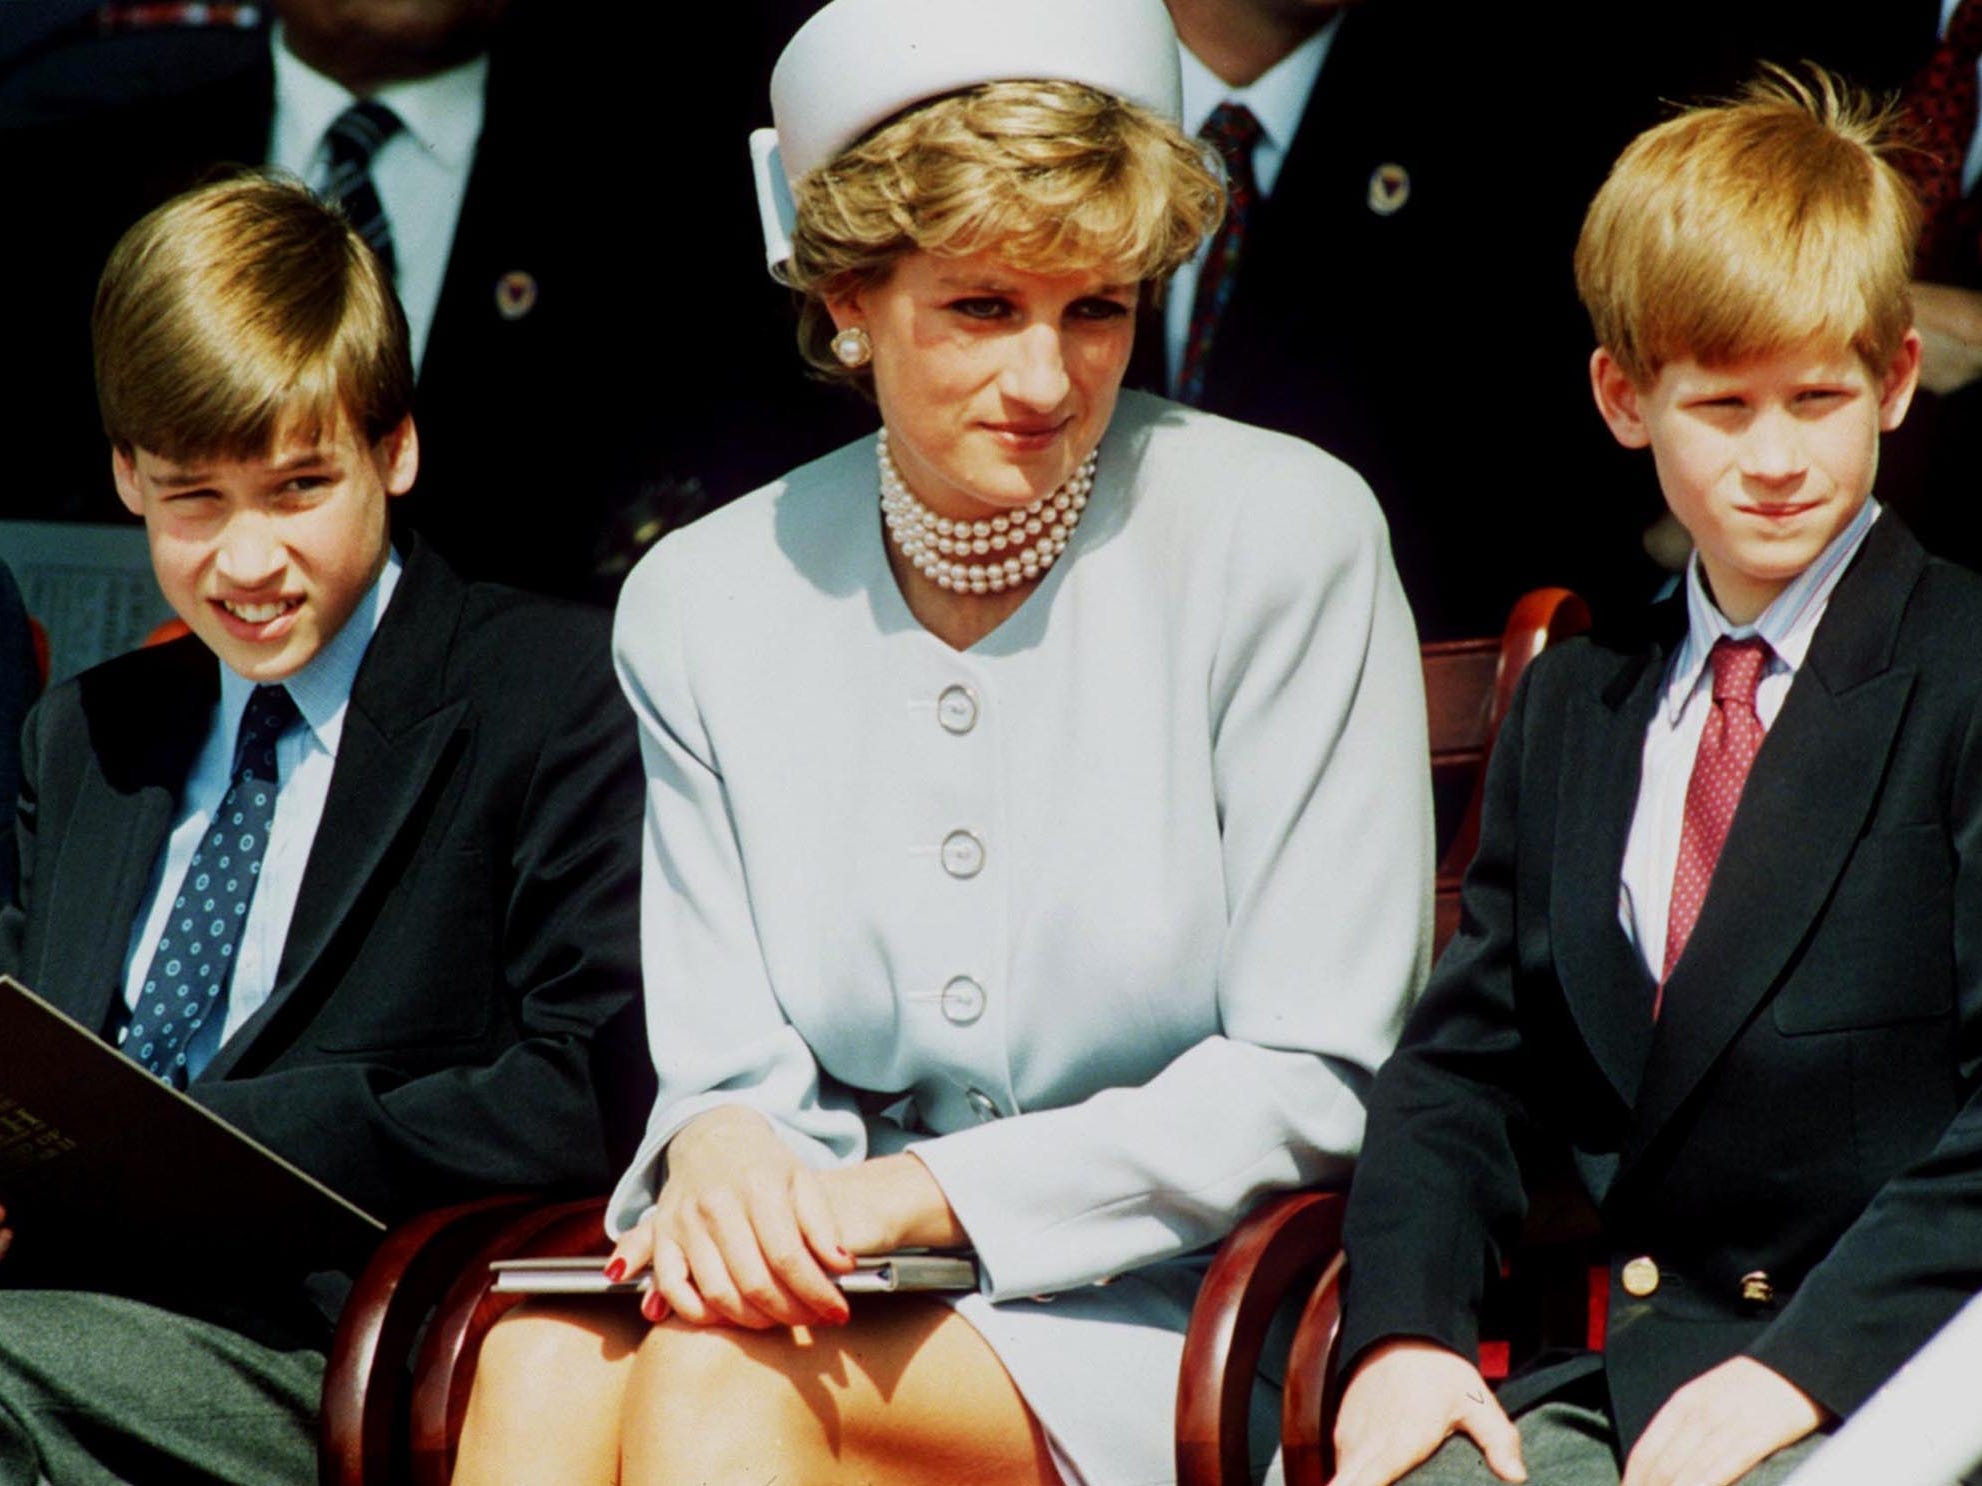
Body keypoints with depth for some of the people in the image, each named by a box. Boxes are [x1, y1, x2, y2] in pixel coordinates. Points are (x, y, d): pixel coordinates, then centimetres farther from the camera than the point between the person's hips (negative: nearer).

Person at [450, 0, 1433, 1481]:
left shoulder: (1281, 536, -4)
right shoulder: (707, 604, 7)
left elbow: (1315, 1082, -6)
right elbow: (729, 1070, 8)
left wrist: (922, 1195, -15)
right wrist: (722, 1147, -18)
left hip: (1161, 1311, -3)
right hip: (859, 1293, 4)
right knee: (544, 1364, -30)